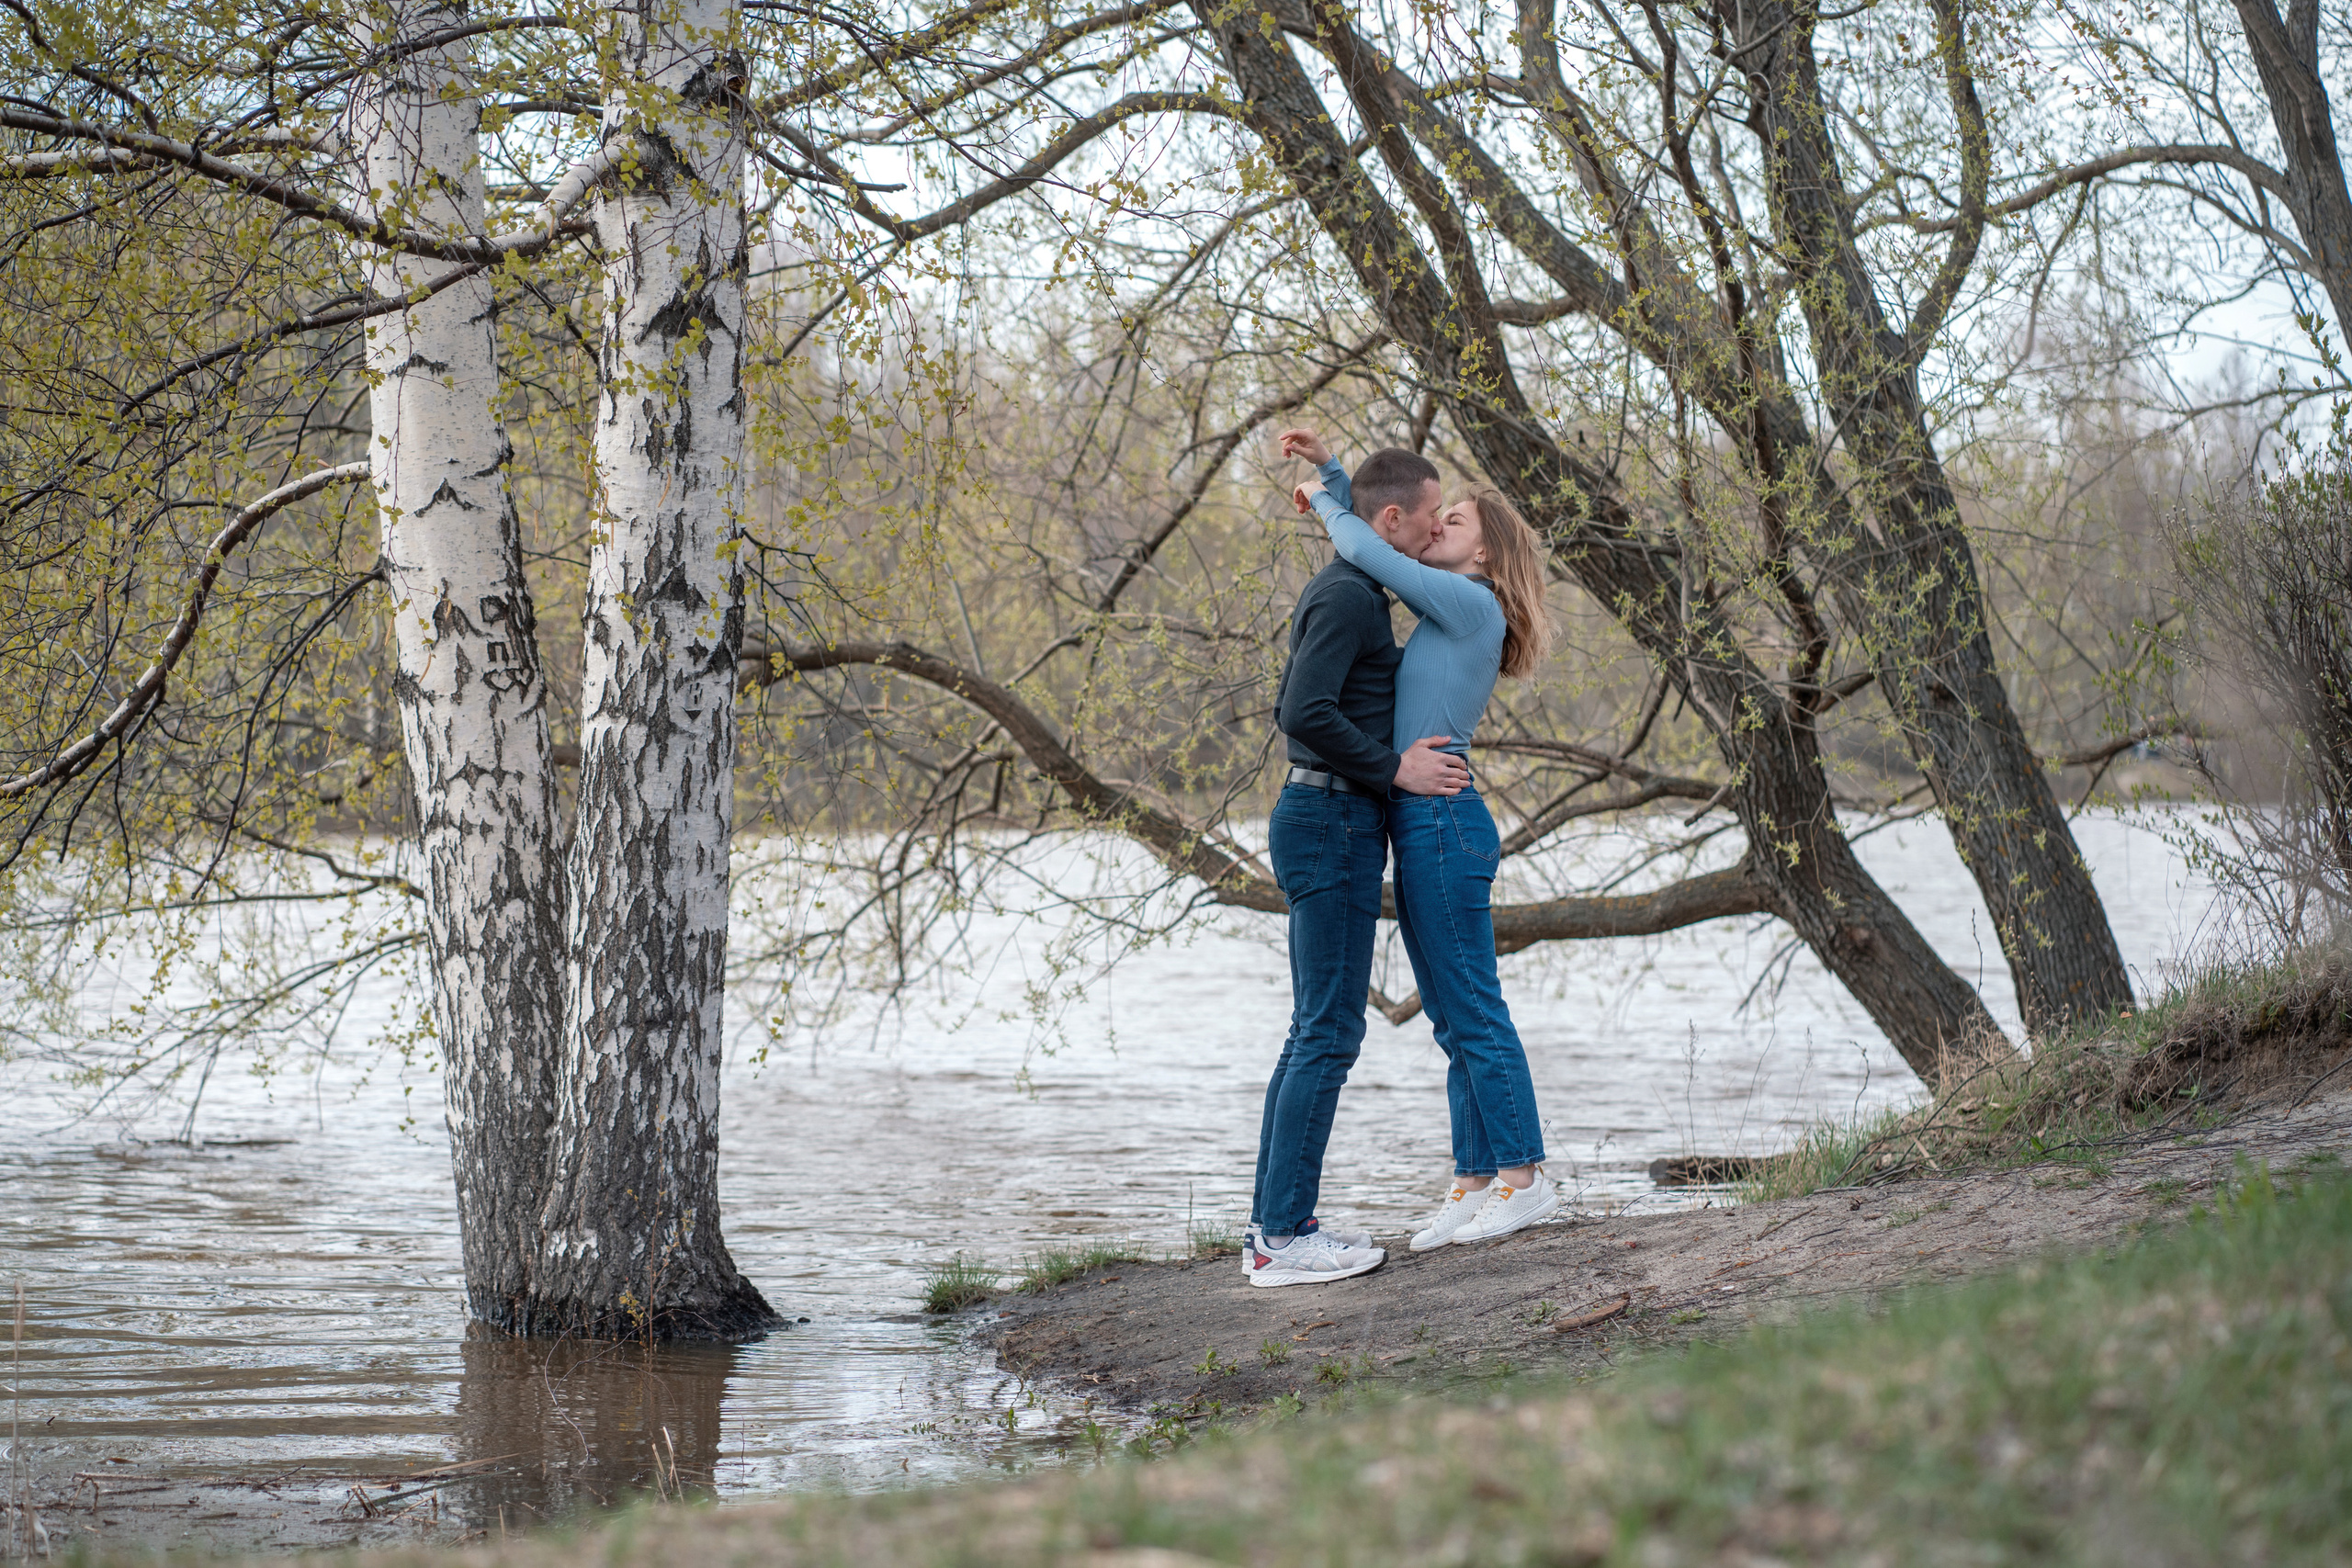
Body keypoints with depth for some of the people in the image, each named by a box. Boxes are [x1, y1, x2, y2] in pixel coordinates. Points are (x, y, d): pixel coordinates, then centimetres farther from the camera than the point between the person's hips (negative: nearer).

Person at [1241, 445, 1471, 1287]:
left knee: (1315, 1034, 11)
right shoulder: (1349, 596, -15)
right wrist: (1394, 770, -15)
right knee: (1329, 1034, -10)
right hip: (1335, 825, -11)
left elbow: (1293, 708, 26)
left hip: (1328, 823, 11)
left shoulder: (1340, 593, 18)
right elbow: (1304, 713, -25)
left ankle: (1273, 1226, 12)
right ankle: (1284, 1238, -10)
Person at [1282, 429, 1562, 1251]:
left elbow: (1365, 551, -12)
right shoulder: (1447, 611, 17)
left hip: (1442, 820, -10)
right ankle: (1474, 1183, 13)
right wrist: (1330, 469, 20)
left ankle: (1524, 1176, -3)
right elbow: (1376, 549, 28)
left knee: (1473, 1012, -7)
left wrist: (1325, 502, 6)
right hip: (1425, 826, 10)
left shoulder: (1471, 604, -8)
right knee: (1456, 1021, 10)